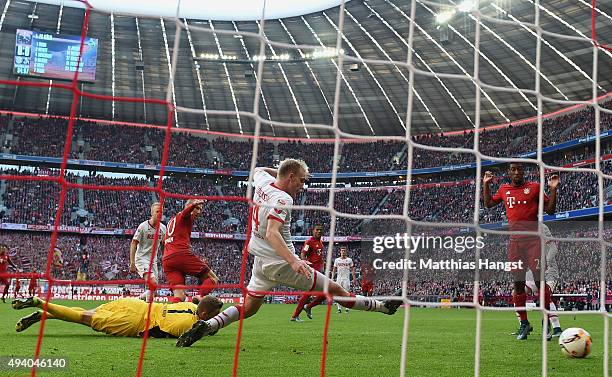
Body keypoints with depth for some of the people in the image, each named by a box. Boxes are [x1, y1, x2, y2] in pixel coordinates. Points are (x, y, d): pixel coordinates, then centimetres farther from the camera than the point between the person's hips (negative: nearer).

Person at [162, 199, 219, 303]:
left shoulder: (172, 220, 32)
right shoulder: (184, 216, 8)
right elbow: (186, 211, -17)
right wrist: (195, 204, -41)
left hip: (166, 260, 8)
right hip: (182, 254, -8)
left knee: (179, 297, 1)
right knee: (212, 279, -3)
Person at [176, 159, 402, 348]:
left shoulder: (263, 182, 4)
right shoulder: (282, 199, -21)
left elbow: (257, 170, 30)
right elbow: (272, 233, -32)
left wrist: (279, 170, 31)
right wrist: (293, 261, -42)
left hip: (260, 261, 8)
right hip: (281, 263, -8)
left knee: (248, 308, 13)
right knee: (335, 290, 0)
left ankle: (207, 325, -6)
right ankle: (382, 307, 11)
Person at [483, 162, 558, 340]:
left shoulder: (534, 187, 4)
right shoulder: (504, 189, 14)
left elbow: (550, 210, 6)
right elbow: (488, 203, 28)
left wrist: (553, 190, -5)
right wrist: (486, 185, 21)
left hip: (534, 239, -3)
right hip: (515, 240, 3)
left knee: (540, 280, -9)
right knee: (518, 283, 4)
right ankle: (524, 323, 14)